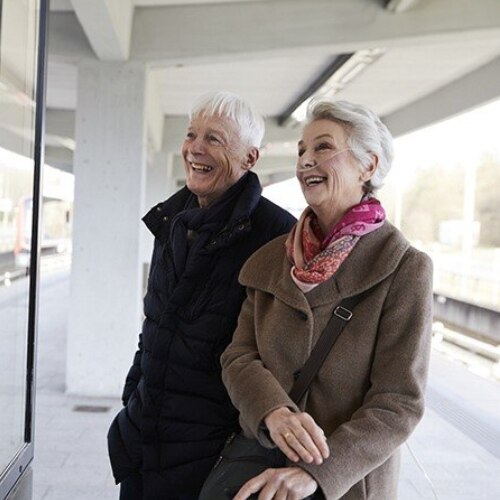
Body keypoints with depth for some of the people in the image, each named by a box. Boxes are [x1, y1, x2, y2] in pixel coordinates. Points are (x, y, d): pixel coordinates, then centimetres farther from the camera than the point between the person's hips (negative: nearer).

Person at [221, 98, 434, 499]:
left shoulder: (405, 268, -13)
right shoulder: (272, 259, 0)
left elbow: (399, 403, -16)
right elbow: (238, 356, -4)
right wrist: (273, 412, -24)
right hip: (257, 464, 3)